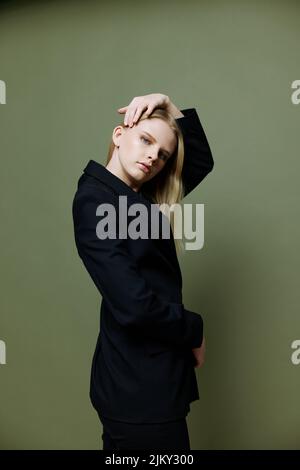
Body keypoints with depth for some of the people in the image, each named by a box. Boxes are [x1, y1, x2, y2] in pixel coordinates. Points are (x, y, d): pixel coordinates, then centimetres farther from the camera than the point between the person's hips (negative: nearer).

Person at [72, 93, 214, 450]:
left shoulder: (143, 197, 9)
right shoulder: (94, 199, -16)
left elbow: (202, 161, 17)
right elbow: (133, 305, -25)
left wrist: (169, 107, 5)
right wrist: (195, 330, -9)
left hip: (149, 377, 9)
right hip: (139, 386, -9)